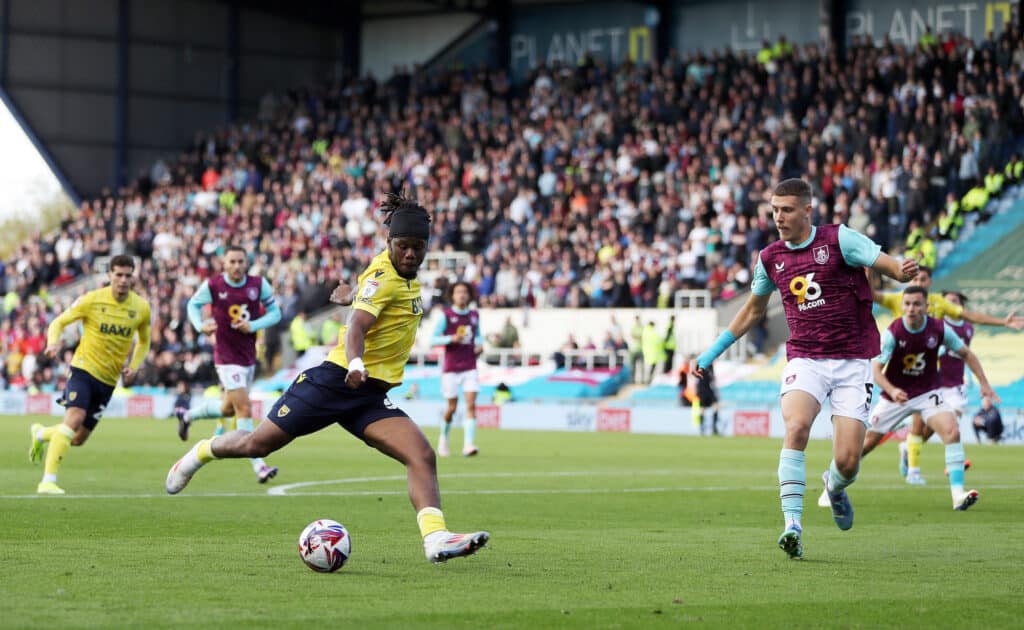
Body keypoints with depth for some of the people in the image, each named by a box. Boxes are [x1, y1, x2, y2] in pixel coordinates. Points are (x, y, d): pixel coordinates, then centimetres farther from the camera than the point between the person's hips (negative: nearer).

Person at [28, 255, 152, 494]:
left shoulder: (141, 308, -1)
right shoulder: (91, 300, -10)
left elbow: (144, 341, 16)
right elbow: (58, 323, -1)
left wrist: (134, 367, -1)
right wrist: (53, 342, -23)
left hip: (109, 378, 4)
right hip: (84, 367, -4)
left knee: (78, 439, 9)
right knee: (75, 417, -28)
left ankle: (41, 434, 43)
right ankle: (48, 481, -26)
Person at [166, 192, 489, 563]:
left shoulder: (402, 274, 9)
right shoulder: (383, 277, -17)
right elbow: (356, 327, -33)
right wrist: (356, 364, -49)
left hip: (372, 397, 7)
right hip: (335, 380, -7)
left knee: (423, 457, -16)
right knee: (257, 444, 6)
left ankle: (435, 539, -29)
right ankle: (201, 452, 36)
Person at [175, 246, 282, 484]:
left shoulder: (259, 284, -4)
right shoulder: (212, 285, -10)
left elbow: (275, 312, 2)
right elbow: (193, 304, 7)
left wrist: (253, 325, -15)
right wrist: (200, 325, -11)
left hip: (249, 356, 5)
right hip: (227, 358, -5)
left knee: (228, 409, 20)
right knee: (244, 408, -15)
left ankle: (187, 415, 46)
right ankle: (258, 466, -12)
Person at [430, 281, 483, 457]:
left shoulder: (474, 315, 9)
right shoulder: (446, 315, -2)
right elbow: (433, 340, -4)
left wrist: (480, 344, 3)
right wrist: (452, 339, -19)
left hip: (470, 368, 2)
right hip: (451, 368, -2)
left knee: (471, 405, -13)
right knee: (452, 408, 2)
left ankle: (468, 444, -18)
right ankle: (444, 438, 29)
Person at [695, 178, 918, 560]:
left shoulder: (839, 239, -6)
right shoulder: (770, 258, 7)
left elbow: (887, 265, -12)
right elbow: (753, 309, 23)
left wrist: (904, 271, -37)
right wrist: (713, 352, 25)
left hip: (852, 361, -2)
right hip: (805, 360, 2)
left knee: (847, 461, -8)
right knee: (796, 427, -28)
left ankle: (834, 487, 32)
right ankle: (792, 525, -28)